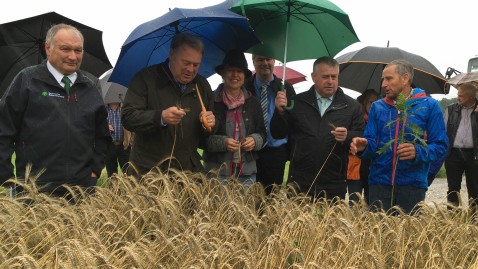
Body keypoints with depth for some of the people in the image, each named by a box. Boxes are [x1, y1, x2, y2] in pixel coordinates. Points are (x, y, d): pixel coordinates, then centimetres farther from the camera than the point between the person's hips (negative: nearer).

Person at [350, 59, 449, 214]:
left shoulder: (429, 106, 0)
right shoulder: (377, 107, 9)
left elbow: (440, 146, -3)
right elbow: (371, 143, 7)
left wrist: (418, 152, -21)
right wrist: (364, 147, -16)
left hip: (413, 184, -2)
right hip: (379, 182, 2)